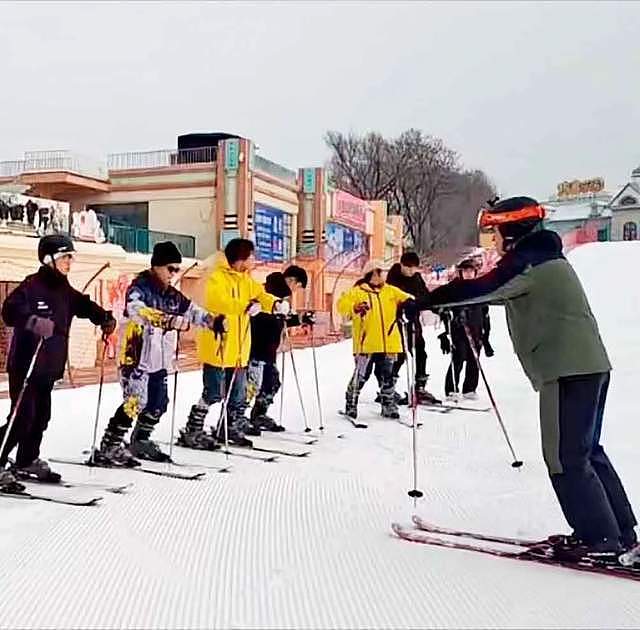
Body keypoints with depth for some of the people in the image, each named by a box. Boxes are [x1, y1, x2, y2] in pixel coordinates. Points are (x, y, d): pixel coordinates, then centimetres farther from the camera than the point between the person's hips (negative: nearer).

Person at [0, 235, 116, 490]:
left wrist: (104, 318, 2)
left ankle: (27, 462, 26)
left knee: (41, 415, 13)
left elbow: (83, 304, 20)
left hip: (48, 366, 8)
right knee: (23, 416, -8)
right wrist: (33, 321, -40)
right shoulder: (32, 285, -13)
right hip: (25, 364, -8)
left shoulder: (64, 290, 12)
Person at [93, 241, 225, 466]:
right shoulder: (140, 287, -12)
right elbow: (136, 310, -31)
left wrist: (213, 321, -1)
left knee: (158, 403, 14)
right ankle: (109, 448, -9)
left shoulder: (172, 295, 13)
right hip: (136, 356, -8)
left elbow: (192, 311, 18)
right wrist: (168, 320, -44)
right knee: (136, 401, -16)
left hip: (159, 359, 8)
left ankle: (140, 442, 32)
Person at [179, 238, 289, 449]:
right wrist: (246, 307, -38)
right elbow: (219, 301, -27)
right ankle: (190, 431, 5)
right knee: (213, 394, -6)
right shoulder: (217, 278, -11)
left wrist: (276, 304, -14)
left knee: (238, 394, 16)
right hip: (217, 347, -8)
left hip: (239, 348, 8)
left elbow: (260, 294, 8)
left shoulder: (247, 279, 14)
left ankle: (233, 428, 32)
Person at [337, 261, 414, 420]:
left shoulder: (390, 291, 16)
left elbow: (404, 298, 14)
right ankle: (351, 404, 12)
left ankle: (388, 405, 22)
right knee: (361, 375, -3)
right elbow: (342, 305, -6)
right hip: (366, 344, -4)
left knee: (387, 376, 10)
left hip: (388, 343, 4)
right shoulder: (358, 291, 2)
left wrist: (410, 302, -9)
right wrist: (355, 308, -25)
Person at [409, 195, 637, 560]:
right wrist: (451, 303, 32)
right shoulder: (543, 259, 20)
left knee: (566, 457, -3)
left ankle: (599, 538, 1)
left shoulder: (527, 262, -10)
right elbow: (500, 292, 31)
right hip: (589, 364, 10)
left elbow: (481, 289, -16)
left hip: (568, 369, -10)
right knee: (586, 451, 15)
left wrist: (425, 302, -8)